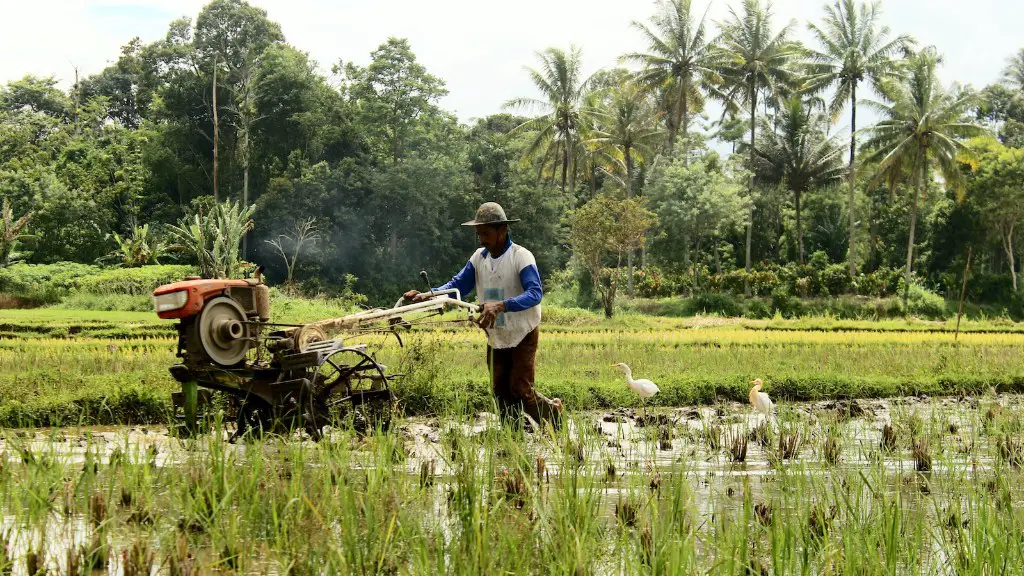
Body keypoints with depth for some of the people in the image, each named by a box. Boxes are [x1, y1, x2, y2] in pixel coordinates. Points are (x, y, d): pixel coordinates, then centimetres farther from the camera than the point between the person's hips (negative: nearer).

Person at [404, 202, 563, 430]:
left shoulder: (521, 257, -19)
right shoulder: (479, 257, 0)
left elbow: (535, 293, -32)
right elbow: (458, 285, -1)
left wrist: (500, 305, -48)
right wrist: (427, 295, -19)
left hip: (523, 336, -6)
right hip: (495, 337, 6)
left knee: (521, 390, -9)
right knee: (501, 392, 7)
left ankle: (553, 411, 18)